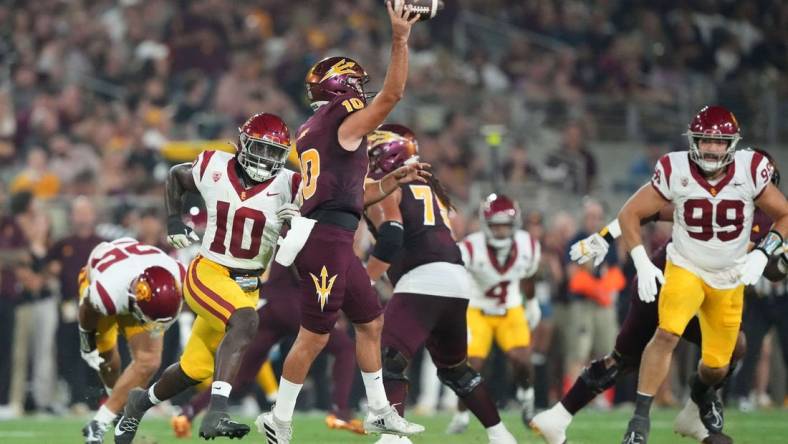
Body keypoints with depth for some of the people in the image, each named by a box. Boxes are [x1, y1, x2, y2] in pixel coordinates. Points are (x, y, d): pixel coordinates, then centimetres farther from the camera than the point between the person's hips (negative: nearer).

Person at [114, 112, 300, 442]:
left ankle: (142, 402, 41)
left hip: (248, 286, 3)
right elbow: (175, 176, 15)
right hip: (208, 274, -3)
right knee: (244, 321, -34)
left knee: (195, 370, 12)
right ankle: (216, 413, -41)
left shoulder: (286, 186, -9)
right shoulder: (214, 168, -7)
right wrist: (174, 223, 6)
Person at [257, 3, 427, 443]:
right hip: (327, 238, -10)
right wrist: (401, 39, -13)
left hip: (334, 240, 10)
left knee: (371, 321, 17)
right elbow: (393, 94, -14)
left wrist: (391, 183, 21)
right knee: (315, 336, -5)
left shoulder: (312, 133, 20)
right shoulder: (345, 125, -7)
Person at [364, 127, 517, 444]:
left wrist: (361, 284, -7)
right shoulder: (429, 186, 27)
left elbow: (391, 241, -11)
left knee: (387, 361, -12)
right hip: (458, 279, 8)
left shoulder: (381, 191, 1)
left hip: (423, 280, -8)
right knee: (455, 367, 26)